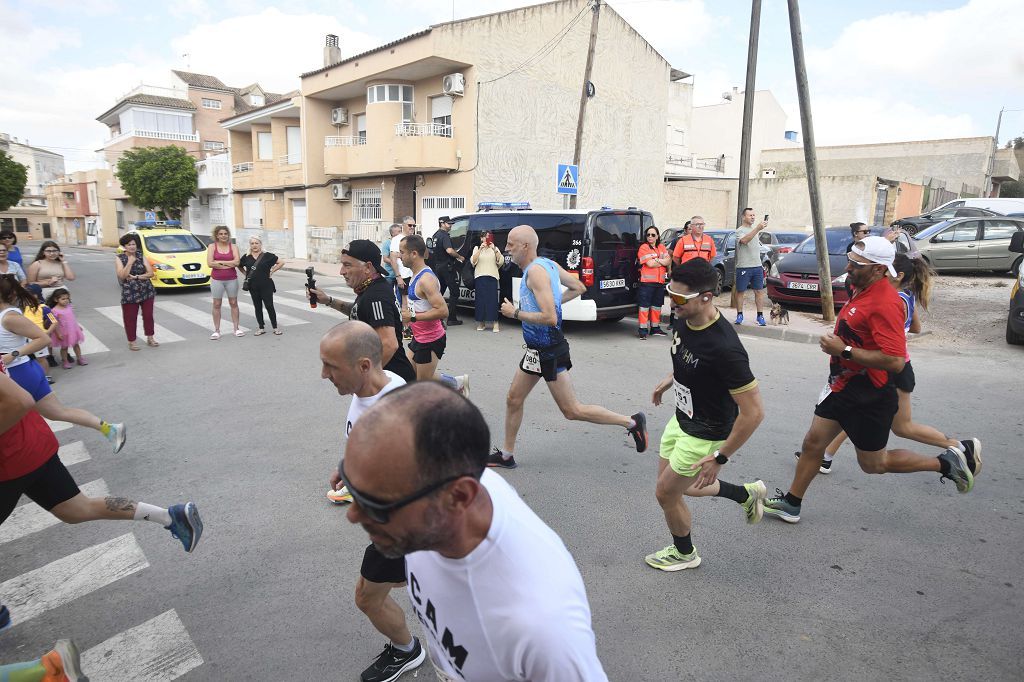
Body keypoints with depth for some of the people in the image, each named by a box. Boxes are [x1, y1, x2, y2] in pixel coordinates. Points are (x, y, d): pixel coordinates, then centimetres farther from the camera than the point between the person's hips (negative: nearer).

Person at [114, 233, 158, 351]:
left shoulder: (141, 256, 4)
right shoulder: (119, 258, 0)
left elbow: (151, 273, -4)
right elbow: (122, 276, -13)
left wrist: (136, 277, -14)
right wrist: (130, 262, -16)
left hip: (147, 291, 2)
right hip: (129, 293, -2)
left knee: (148, 315, 8)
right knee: (130, 318, 1)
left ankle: (150, 338, 22)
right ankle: (132, 341, 13)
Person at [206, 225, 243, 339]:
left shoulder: (233, 247, 2)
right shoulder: (212, 246, 1)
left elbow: (237, 262, -12)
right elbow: (210, 263, -11)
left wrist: (220, 262, -14)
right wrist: (229, 264, -13)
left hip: (232, 279, 1)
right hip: (216, 279, -1)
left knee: (234, 303, 8)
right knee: (216, 304, 3)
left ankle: (236, 328, 15)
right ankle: (216, 330, 8)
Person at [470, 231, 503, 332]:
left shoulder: (495, 249, 15)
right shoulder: (477, 248, 13)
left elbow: (501, 261, 0)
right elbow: (473, 261, -2)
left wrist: (494, 249, -11)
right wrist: (480, 249, -11)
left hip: (492, 277, 0)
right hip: (480, 277, 0)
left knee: (493, 299, -9)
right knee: (480, 299, -3)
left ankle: (495, 323, -10)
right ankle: (481, 322, 4)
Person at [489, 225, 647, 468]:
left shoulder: (536, 270, -21)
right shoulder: (547, 264, 6)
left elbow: (550, 318, -29)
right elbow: (578, 288, 17)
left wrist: (515, 313, -18)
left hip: (549, 352, -10)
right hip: (537, 349, 10)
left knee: (572, 411, 0)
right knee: (513, 400, 15)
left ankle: (631, 422, 12)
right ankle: (506, 455, 29)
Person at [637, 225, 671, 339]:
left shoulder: (662, 247, 13)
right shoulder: (644, 247, -5)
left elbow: (669, 261, 3)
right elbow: (650, 264, -14)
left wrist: (657, 260, -12)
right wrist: (663, 261, -1)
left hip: (660, 281, 6)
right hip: (647, 281, -6)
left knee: (657, 305, 12)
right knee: (645, 305, -6)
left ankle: (655, 327, 21)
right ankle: (643, 329, -3)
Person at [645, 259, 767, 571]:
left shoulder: (724, 347, -36)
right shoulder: (683, 321, -10)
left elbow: (753, 412, -30)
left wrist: (720, 457, -23)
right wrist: (670, 379, 19)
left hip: (705, 434, -8)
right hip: (682, 418, 8)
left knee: (666, 493, 9)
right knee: (676, 486, 23)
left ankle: (684, 553, 39)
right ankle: (747, 493, 41)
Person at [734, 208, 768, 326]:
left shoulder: (755, 228, 15)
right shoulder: (740, 230, -7)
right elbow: (744, 240, -31)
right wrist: (758, 228, -36)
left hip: (757, 266, 6)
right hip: (743, 266, -6)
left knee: (759, 291, 3)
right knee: (740, 291, 3)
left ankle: (760, 316, 7)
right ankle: (739, 315, 13)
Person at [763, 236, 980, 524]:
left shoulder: (885, 303, -25)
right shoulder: (861, 290, 5)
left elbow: (895, 361, -32)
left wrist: (844, 350, -28)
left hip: (869, 397, -9)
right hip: (842, 386, 9)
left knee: (873, 463, 10)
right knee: (813, 443, 10)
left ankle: (947, 462, 28)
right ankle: (791, 504, 21)